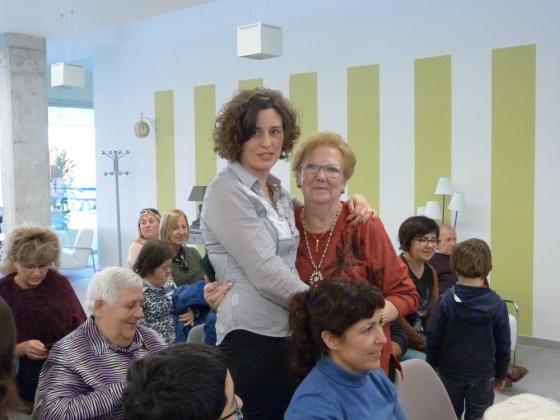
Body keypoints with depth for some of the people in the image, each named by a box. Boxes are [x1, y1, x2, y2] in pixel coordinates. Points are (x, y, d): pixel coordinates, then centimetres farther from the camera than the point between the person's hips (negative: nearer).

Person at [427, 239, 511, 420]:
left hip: (450, 370, 1)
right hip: (482, 373, 0)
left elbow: (433, 337, -8)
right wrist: (501, 374, 9)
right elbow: (503, 344, -4)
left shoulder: (446, 300, -13)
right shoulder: (497, 304, -11)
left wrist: (431, 365, 6)